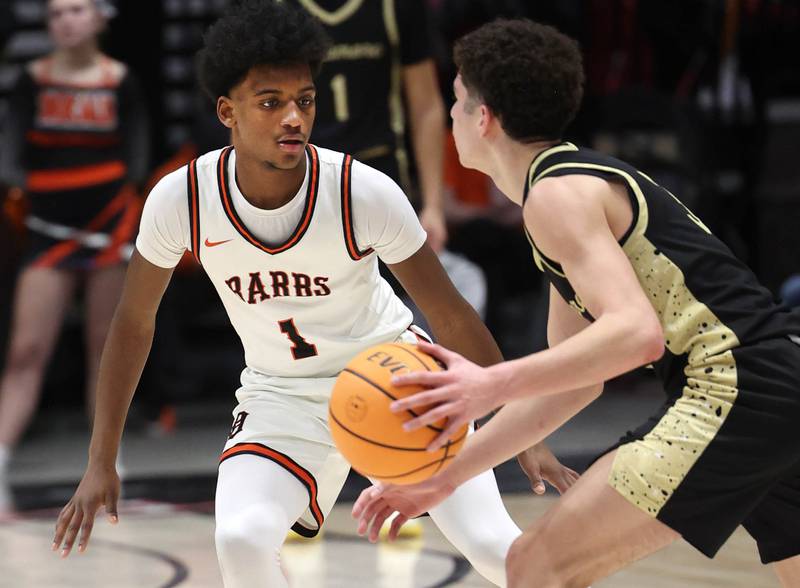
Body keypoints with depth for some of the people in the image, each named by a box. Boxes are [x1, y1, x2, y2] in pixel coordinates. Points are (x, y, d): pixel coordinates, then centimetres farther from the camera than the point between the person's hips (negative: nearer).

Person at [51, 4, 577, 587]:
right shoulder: (181, 200, -19)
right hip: (282, 394, 1)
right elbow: (134, 321, -3)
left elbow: (451, 316, -12)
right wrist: (100, 465, -2)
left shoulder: (366, 193, -24)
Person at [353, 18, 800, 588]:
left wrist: (490, 386, -25)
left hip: (739, 389, -10)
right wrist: (445, 475, 20)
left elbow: (636, 333, -23)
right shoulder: (583, 180, 22)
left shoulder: (557, 193, -8)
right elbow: (570, 380, 23)